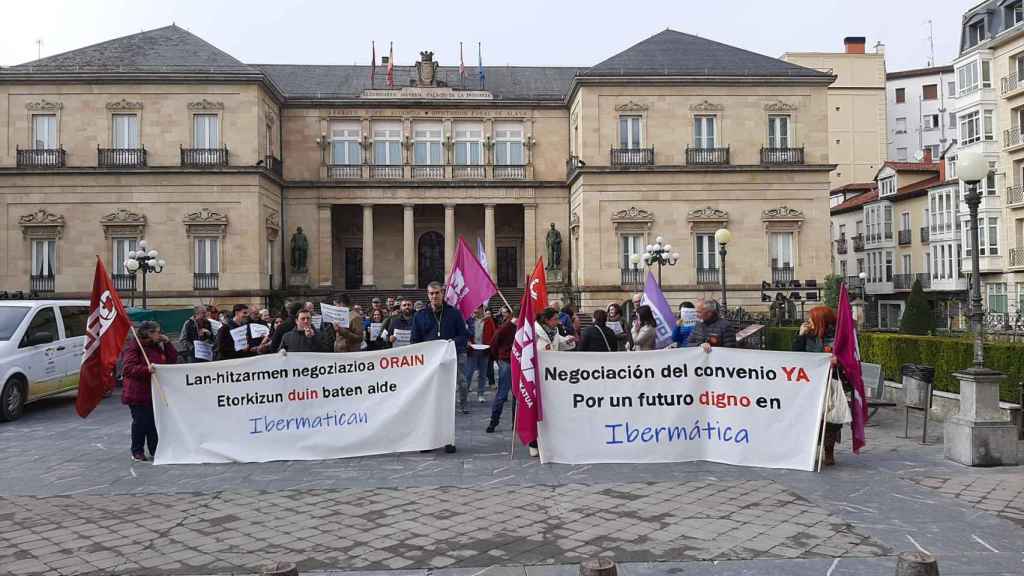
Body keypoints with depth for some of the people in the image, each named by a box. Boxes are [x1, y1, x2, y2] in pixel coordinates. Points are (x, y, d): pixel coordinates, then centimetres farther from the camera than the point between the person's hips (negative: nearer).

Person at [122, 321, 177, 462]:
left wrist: (167, 343, 3)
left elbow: (172, 360, 12)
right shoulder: (134, 348, -10)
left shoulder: (158, 347, 14)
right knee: (140, 422, -4)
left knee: (155, 422, 6)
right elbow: (129, 369, -19)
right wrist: (146, 369, -34)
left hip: (155, 392, 6)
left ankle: (155, 450, 16)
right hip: (138, 393, -6)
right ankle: (137, 452, 9)